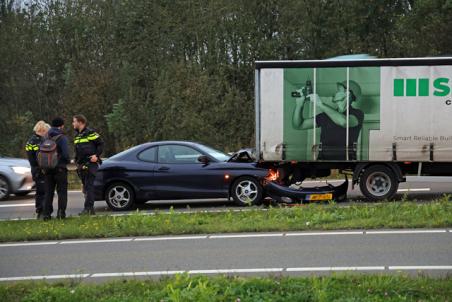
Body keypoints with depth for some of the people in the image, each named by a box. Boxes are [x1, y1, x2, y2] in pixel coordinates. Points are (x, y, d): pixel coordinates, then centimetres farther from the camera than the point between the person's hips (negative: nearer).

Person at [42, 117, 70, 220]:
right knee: (62, 191, 3)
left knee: (48, 192, 10)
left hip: (48, 169, 5)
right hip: (60, 168, -5)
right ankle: (61, 213, -3)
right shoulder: (62, 138, -10)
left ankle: (47, 213, 7)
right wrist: (67, 161, 2)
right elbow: (65, 154, -18)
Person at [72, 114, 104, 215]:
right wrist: (77, 161, 17)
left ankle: (88, 208, -15)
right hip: (81, 165, 9)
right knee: (86, 187, 11)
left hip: (90, 164, -9)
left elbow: (101, 143, -6)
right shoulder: (77, 135, 19)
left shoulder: (90, 133, -7)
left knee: (89, 186, -12)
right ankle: (90, 209, 17)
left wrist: (96, 155, -14)